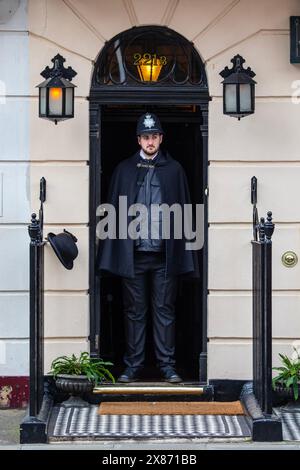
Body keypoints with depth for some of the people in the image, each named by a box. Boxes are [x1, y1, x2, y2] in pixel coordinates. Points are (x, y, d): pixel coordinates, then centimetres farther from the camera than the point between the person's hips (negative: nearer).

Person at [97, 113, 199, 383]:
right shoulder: (124, 170, 9)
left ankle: (167, 365, 9)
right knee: (135, 311, 6)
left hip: (164, 254, -1)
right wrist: (114, 253, -1)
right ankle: (134, 365, 12)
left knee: (165, 310, 3)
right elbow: (114, 211, 7)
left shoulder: (174, 170, 8)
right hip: (133, 253, 1)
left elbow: (184, 211, 6)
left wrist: (184, 254, -1)